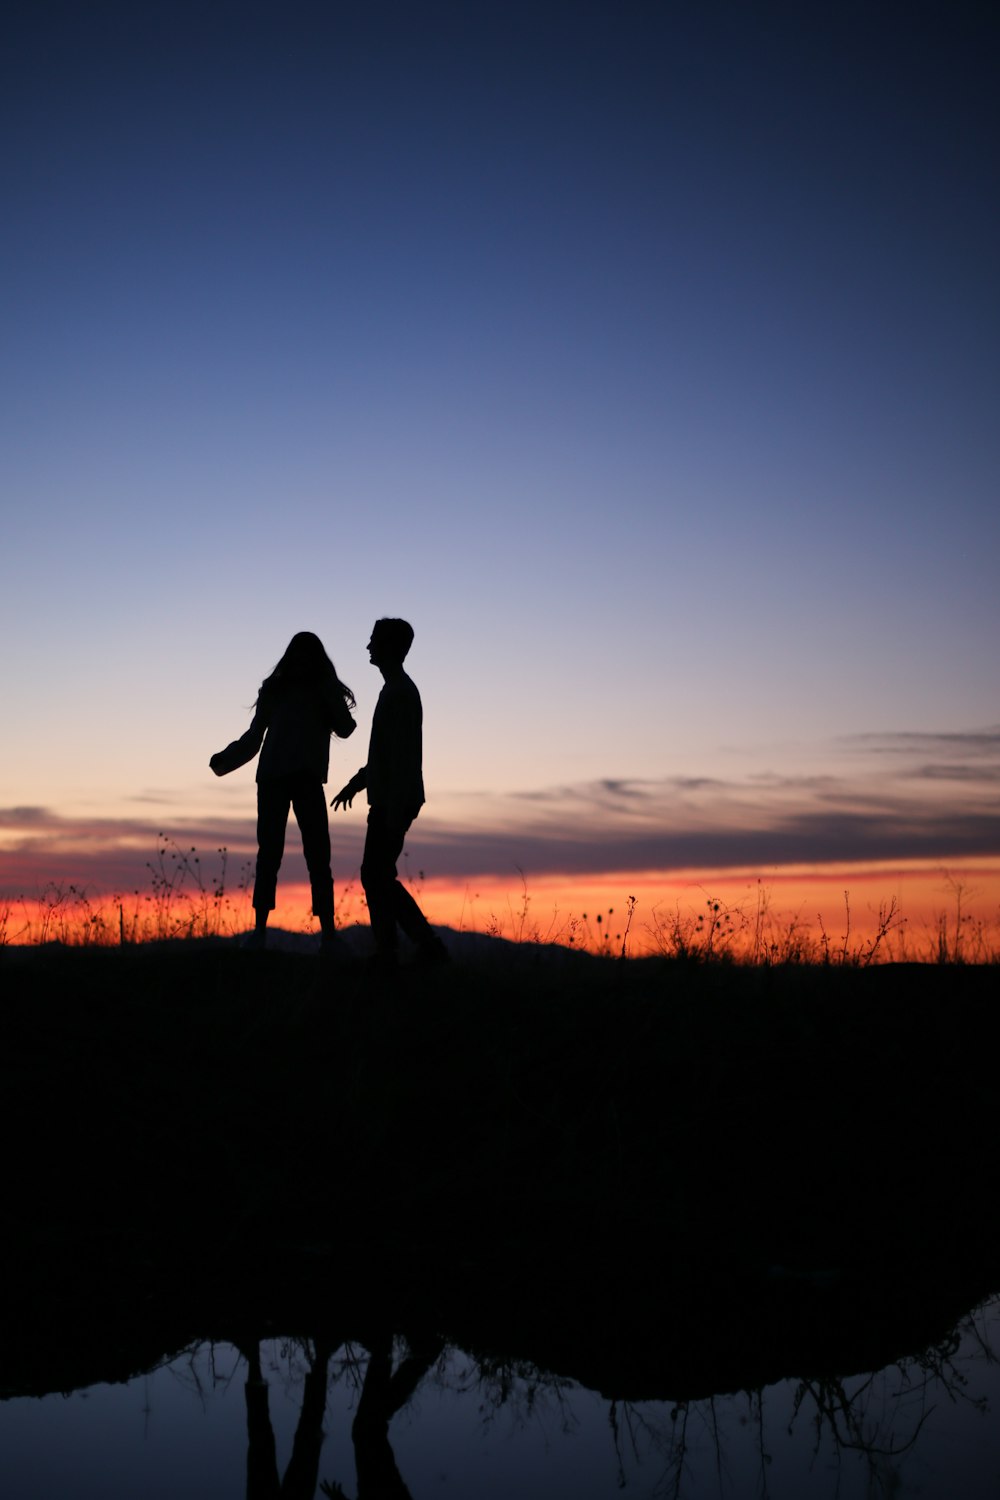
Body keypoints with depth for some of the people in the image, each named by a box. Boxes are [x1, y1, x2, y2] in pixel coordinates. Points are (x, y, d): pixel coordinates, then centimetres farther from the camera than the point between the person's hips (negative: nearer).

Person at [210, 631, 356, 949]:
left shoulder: (326, 691, 12)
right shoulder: (275, 689, 12)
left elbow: (345, 729, 0)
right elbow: (254, 736, 12)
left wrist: (329, 696, -7)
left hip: (308, 780, 0)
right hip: (272, 778, 0)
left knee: (317, 855, -8)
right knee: (268, 854, -3)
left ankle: (327, 930, -13)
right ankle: (260, 929, -6)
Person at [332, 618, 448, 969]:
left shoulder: (399, 693, -14)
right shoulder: (397, 690, 18)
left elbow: (403, 755, -20)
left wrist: (395, 807, -23)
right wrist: (358, 781, 30)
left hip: (394, 801, -10)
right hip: (387, 800, 10)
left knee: (377, 875, -9)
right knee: (376, 875, 9)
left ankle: (428, 944, -8)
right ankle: (385, 953, 9)